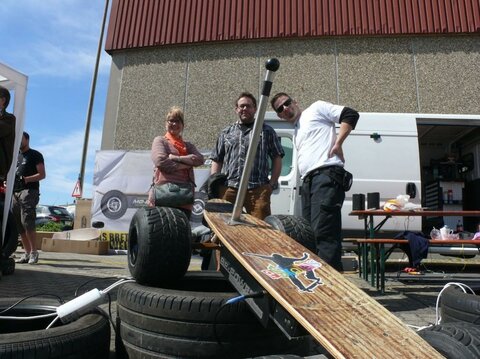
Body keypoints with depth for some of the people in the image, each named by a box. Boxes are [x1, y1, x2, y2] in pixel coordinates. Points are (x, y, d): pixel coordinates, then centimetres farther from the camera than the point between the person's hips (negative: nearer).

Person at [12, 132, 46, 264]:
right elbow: (13, 174, 29)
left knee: (27, 222, -17)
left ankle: (34, 252, -11)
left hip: (29, 191, -7)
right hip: (15, 193, 7)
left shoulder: (35, 155, 4)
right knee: (18, 225, 3)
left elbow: (42, 174, -5)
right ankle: (27, 253, 8)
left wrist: (25, 179, -20)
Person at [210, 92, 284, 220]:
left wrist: (272, 183, 0)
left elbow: (277, 159, 11)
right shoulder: (226, 133, 21)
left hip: (258, 190, -2)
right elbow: (216, 160, 19)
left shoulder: (267, 131, 14)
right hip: (228, 189, 2)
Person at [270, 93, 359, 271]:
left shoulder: (316, 108, 10)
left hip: (326, 176, -9)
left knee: (323, 234, -18)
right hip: (308, 182, 9)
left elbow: (351, 115, 0)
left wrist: (337, 143, -9)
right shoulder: (296, 134, 30)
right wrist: (305, 180, 11)